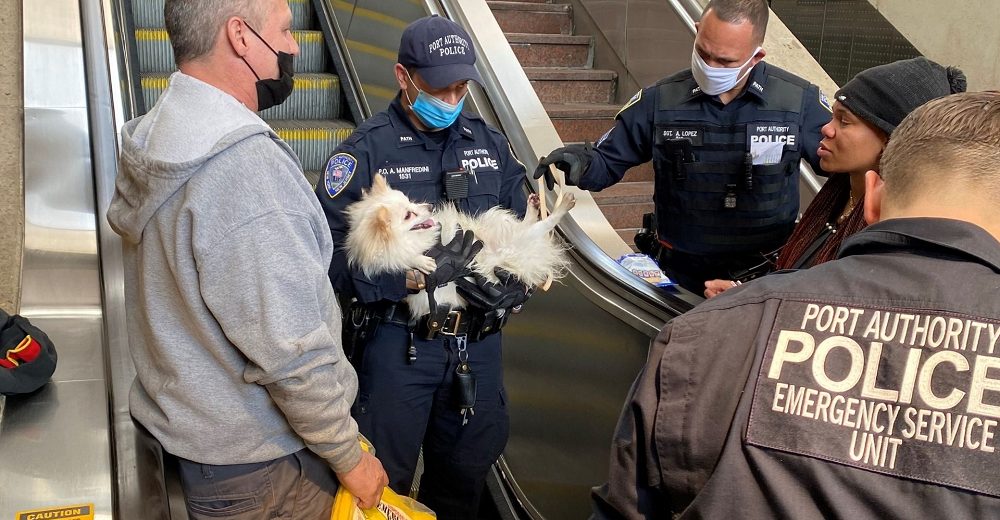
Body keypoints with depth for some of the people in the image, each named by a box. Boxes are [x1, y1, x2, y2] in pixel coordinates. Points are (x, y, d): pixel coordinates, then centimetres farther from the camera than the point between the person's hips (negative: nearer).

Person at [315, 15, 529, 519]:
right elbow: (330, 254, -15)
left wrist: (510, 288, -9)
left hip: (478, 341, 5)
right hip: (398, 343, -4)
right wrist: (412, 275, -24)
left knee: (466, 475, 21)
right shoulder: (366, 150, -9)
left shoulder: (490, 144, 6)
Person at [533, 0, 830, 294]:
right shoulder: (659, 102, -7)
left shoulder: (801, 103, -9)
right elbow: (608, 161, 0)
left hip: (767, 275, 0)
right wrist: (581, 163, -23)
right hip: (681, 274, 0)